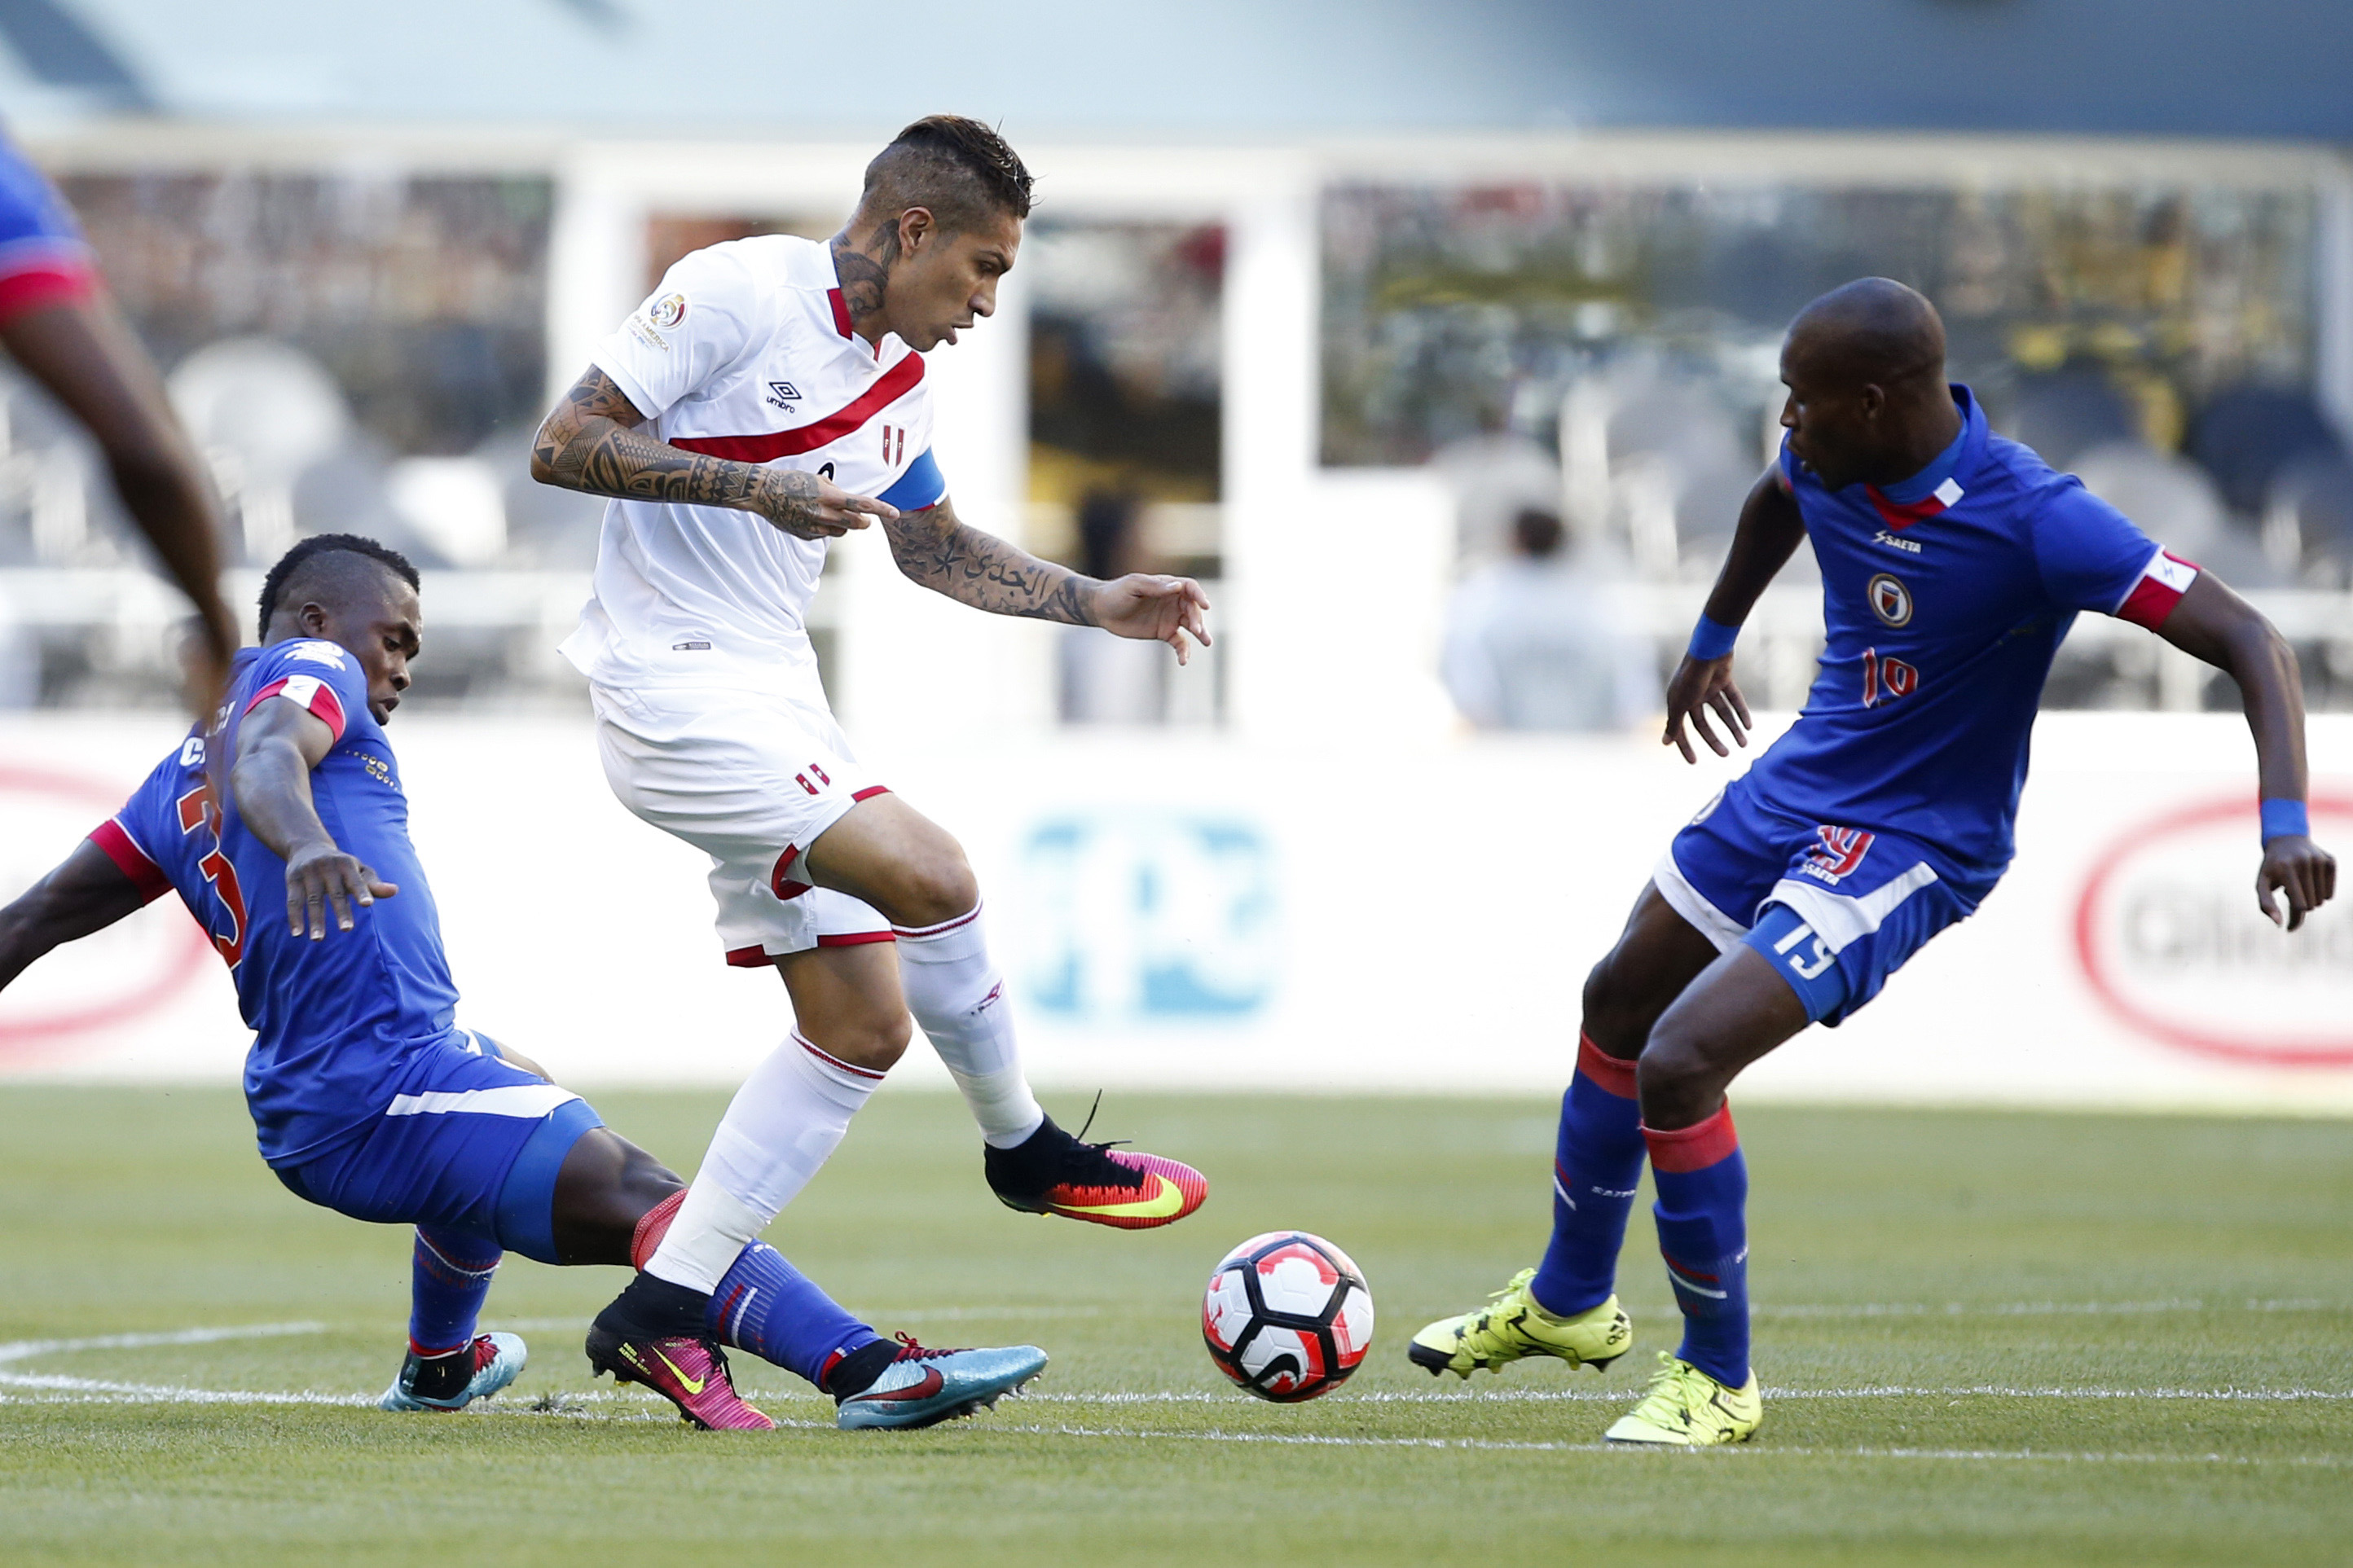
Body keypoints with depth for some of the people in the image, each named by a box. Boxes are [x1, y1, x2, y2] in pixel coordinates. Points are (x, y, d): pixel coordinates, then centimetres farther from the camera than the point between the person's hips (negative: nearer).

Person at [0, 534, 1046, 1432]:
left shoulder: (179, 779, 24)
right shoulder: (306, 670, 0)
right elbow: (265, 757, -24)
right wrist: (304, 842, -45)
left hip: (300, 1111, 9)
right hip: (382, 1091, -9)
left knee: (508, 1098, 40)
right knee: (643, 1201, -22)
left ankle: (438, 1367, 50)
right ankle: (867, 1369, -39)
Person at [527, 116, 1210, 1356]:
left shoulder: (895, 377, 13)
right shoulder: (737, 291, -12)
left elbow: (934, 547, 29)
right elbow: (562, 445, -16)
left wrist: (1097, 603, 19)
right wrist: (755, 486, -22)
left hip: (773, 701, 10)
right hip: (676, 687, -10)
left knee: (863, 1023, 3)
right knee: (931, 877, -19)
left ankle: (665, 1303, 4)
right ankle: (1022, 1149, 5)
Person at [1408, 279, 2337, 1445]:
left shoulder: (2033, 520, -30)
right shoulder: (1826, 464, -9)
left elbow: (2248, 640, -30)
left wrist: (2285, 823, -43)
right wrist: (1711, 641, 33)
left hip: (1908, 847, -8)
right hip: (1795, 784, 8)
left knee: (1678, 1066, -19)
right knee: (1617, 1008, 22)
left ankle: (1719, 1379, 2)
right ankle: (1566, 1302, 46)